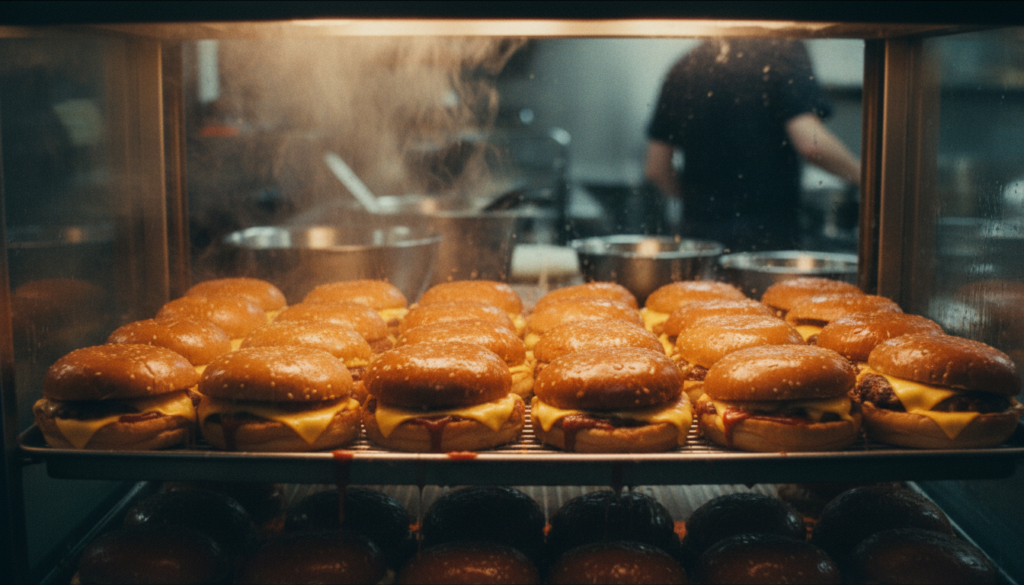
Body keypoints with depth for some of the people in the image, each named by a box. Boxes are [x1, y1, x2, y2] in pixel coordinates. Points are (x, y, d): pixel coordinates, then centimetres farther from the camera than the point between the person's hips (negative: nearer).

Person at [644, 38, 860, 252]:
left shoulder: (684, 67, 8)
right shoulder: (781, 49, -6)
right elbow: (811, 144, -18)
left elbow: (655, 169, 9)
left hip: (698, 234, 4)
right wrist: (863, 175, 0)